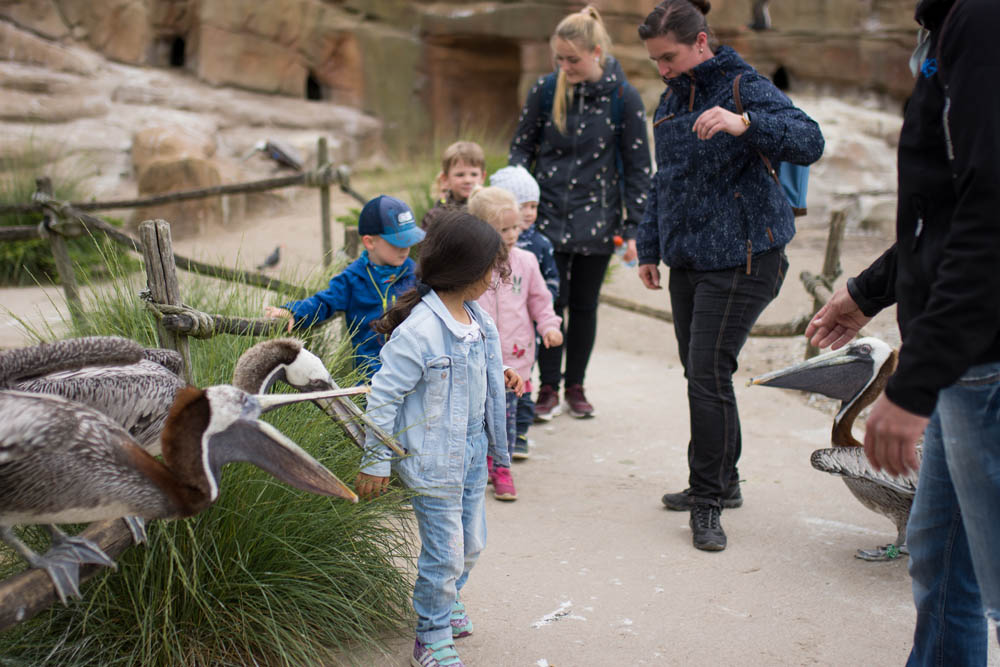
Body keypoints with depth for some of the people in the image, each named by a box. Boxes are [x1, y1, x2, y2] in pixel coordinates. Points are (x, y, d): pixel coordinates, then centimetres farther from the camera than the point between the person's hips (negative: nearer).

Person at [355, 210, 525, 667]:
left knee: (472, 543, 20)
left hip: (473, 450, 8)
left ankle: (446, 600, 48)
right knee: (445, 552, 2)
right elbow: (383, 395, -19)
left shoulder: (476, 319, 2)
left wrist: (500, 380, 8)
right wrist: (376, 461, -15)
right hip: (436, 459, -8)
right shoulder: (419, 330, -24)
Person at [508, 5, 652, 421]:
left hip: (597, 218, 0)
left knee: (584, 306, 9)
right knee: (551, 303, 0)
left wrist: (634, 228, -3)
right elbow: (522, 145, 8)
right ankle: (548, 390, 12)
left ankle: (575, 387, 24)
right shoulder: (546, 91, -3)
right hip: (548, 215, 0)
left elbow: (637, 166, -1)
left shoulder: (623, 98, -6)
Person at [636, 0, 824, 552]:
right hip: (688, 260, 8)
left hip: (741, 260, -8)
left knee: (708, 374, -11)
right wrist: (650, 248, 20)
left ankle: (708, 503, 0)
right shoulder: (671, 100, 13)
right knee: (698, 374, 12)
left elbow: (809, 142, -26)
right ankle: (720, 483, 27)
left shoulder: (743, 87, -11)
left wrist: (744, 123, -41)